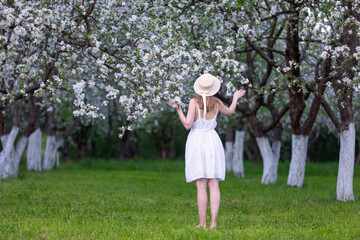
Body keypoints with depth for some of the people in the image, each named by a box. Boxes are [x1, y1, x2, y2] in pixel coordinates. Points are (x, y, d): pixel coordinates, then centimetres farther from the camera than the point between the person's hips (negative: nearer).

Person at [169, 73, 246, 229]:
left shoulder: (194, 102, -7)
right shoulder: (216, 103, 4)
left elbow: (187, 125, -13)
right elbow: (229, 112, 25)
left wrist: (177, 108, -5)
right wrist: (235, 98, 42)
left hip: (196, 142, -3)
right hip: (212, 142, 3)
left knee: (201, 187, -4)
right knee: (214, 185, 1)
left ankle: (202, 223, -5)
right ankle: (213, 222, -5)